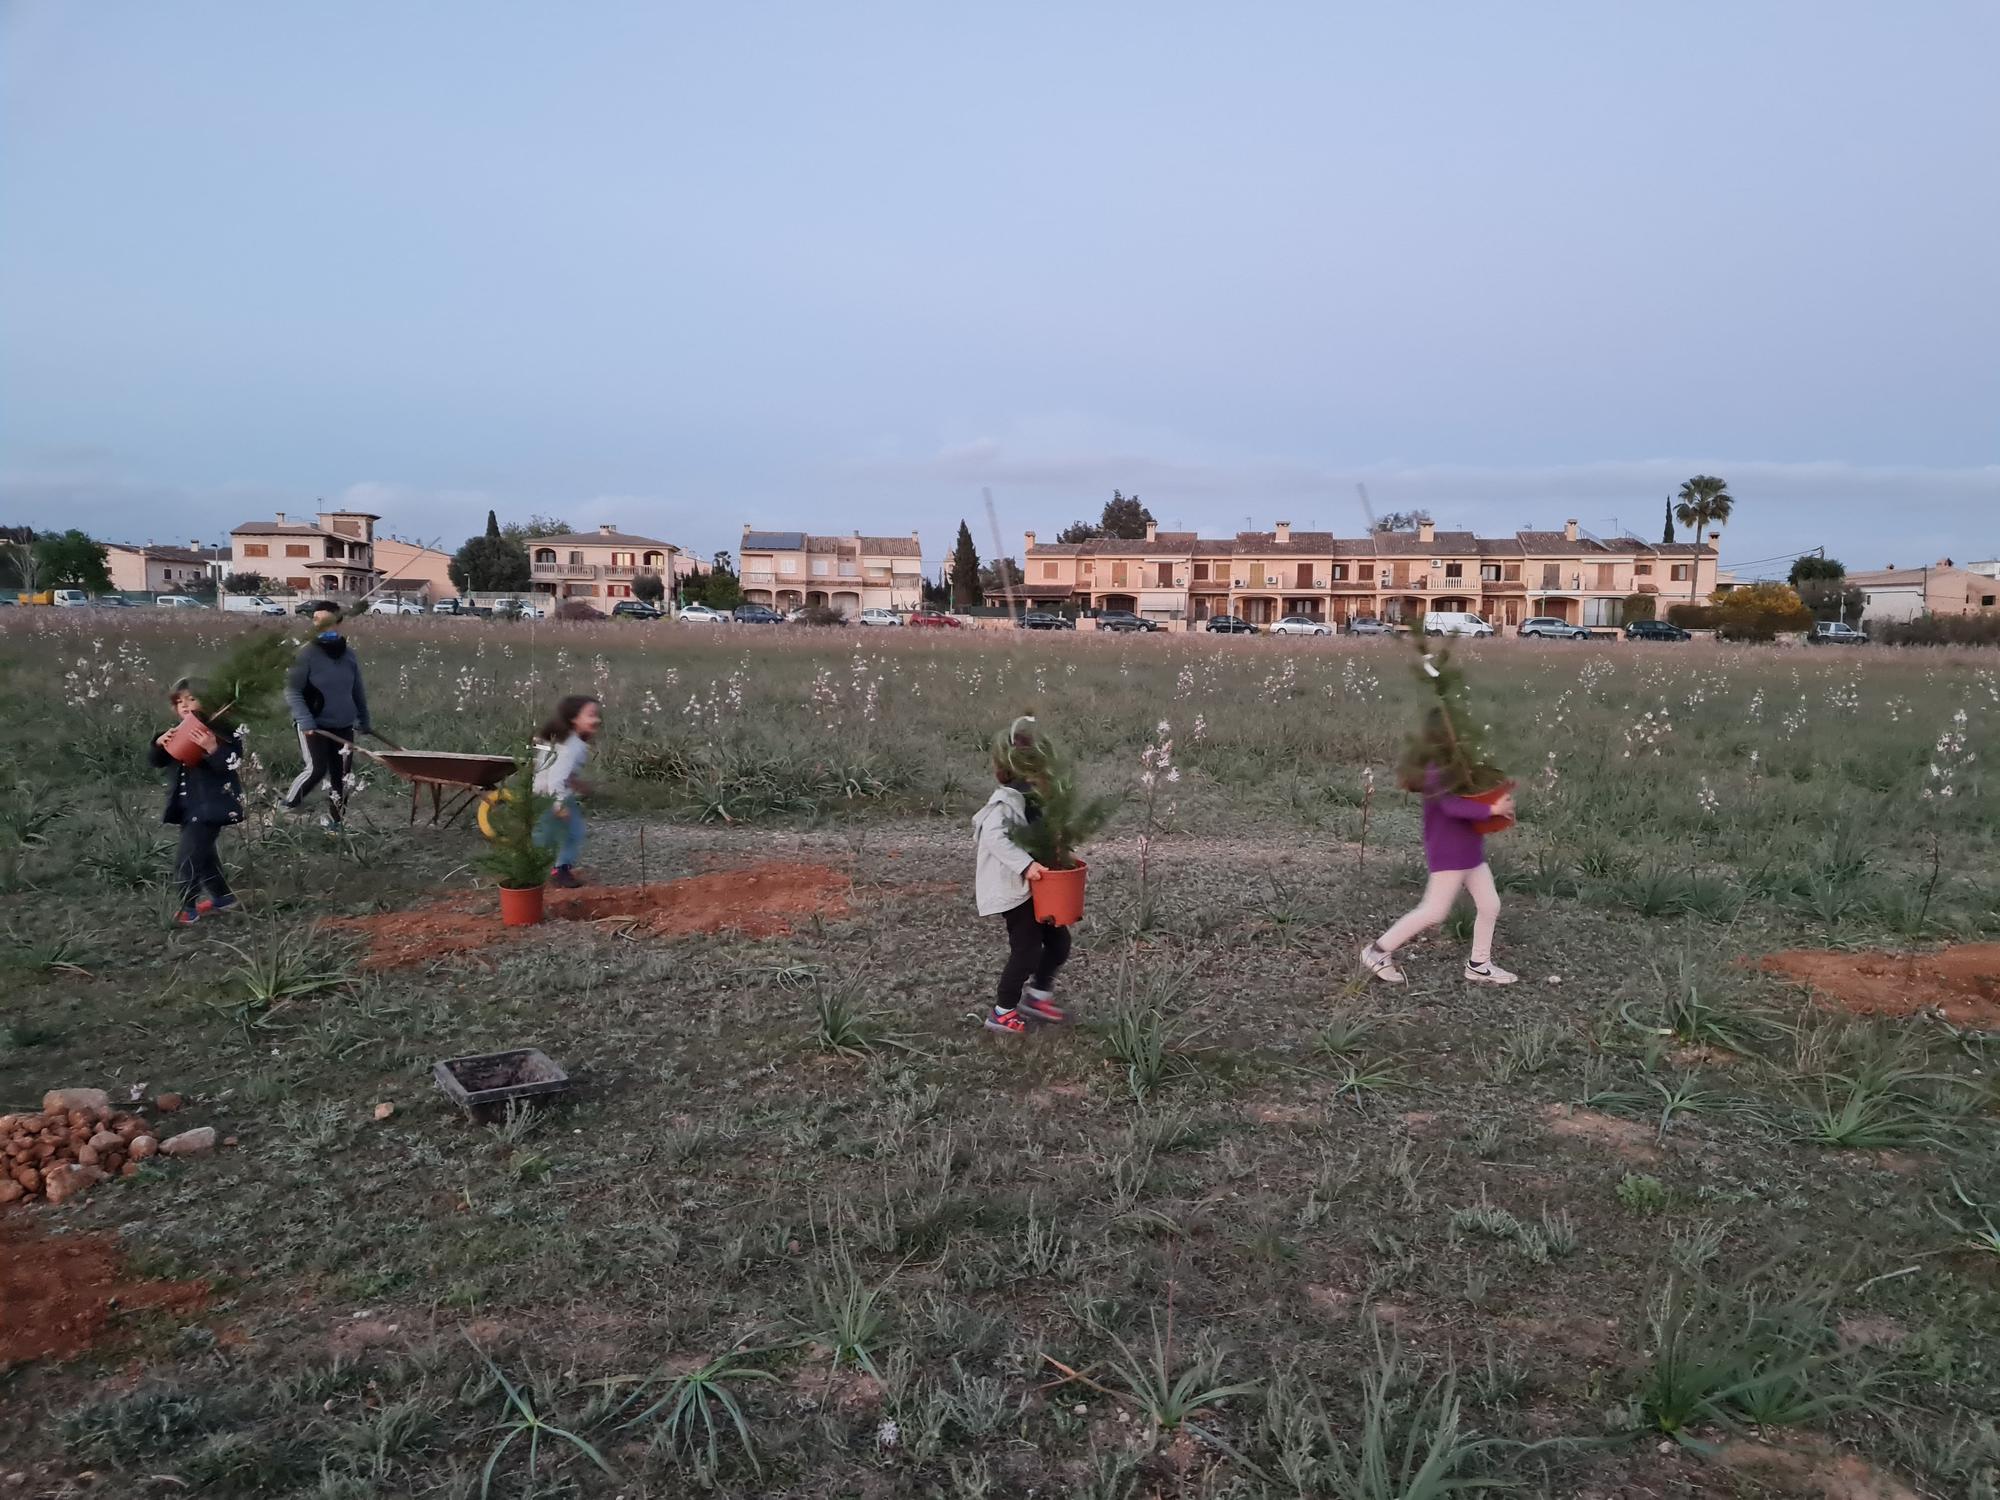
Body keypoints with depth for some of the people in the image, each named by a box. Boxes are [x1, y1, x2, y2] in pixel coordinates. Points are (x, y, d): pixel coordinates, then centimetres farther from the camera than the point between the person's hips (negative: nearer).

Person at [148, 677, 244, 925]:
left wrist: (212, 749, -38)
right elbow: (156, 761, 11)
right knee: (203, 855, 19)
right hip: (187, 806, 8)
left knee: (187, 860, -10)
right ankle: (223, 897, 33)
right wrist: (160, 744, -9)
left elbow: (230, 765, -20)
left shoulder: (221, 729, -12)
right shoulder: (178, 732, 11)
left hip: (211, 805, -8)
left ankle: (188, 910, 1)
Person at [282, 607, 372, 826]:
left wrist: (364, 722, 20)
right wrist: (305, 721, -21)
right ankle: (288, 806, 7)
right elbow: (292, 691, -10)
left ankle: (333, 819, 16)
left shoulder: (349, 655, 5)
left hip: (343, 726, 5)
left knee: (340, 775, 4)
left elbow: (358, 691, 15)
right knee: (316, 769, -15)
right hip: (314, 726, -5)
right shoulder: (307, 654, -9)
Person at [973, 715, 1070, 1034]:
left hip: (1034, 888, 9)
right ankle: (1002, 1013, 11)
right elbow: (994, 837, -36)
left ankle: (1037, 996, 31)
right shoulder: (1006, 801, -21)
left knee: (1058, 941, 13)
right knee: (1027, 951, -5)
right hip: (1013, 890, -9)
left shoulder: (1030, 797, 8)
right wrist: (1025, 864, -42)